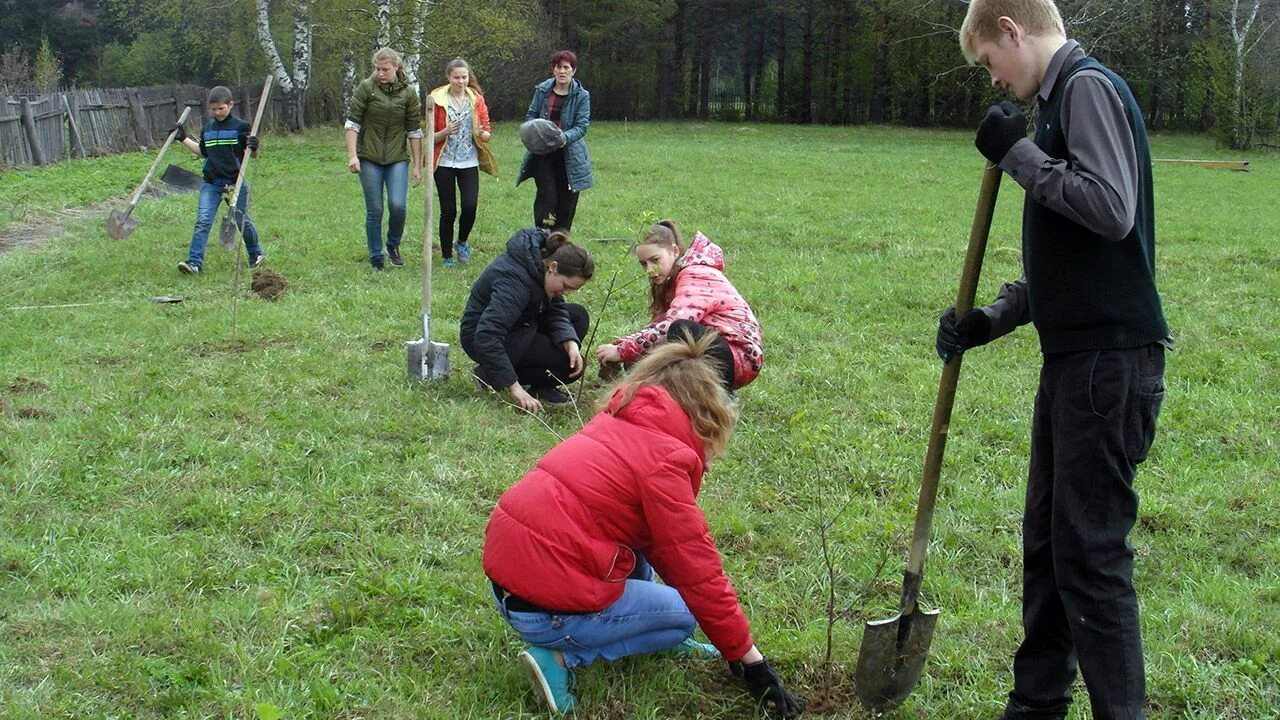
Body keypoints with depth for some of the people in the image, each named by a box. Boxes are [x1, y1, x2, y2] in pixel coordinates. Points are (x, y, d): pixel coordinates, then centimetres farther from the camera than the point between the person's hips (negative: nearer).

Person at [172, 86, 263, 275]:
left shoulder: (240, 127, -5)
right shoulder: (207, 129, 10)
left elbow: (253, 155, -5)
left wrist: (253, 148, -27)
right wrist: (183, 139, 21)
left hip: (235, 182, -3)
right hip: (210, 183, 3)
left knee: (242, 221, 9)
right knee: (202, 221, -9)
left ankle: (256, 254, 32)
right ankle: (194, 262, -13)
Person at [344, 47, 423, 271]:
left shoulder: (408, 92, 2)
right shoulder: (366, 87, -3)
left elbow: (414, 131, 5)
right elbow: (352, 122, -2)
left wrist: (417, 165, 4)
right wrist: (352, 155, -11)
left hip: (398, 159, 1)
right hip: (370, 159, -1)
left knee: (398, 205, -13)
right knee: (374, 210, 1)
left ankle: (393, 245, 14)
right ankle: (376, 257, 15)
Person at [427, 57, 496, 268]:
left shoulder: (477, 99, 5)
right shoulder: (438, 100, -1)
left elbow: (487, 136, 7)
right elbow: (430, 137, 1)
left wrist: (481, 133, -16)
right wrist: (446, 132, -19)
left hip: (469, 162, 1)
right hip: (444, 162, -1)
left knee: (470, 205, -14)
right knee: (448, 210, -1)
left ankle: (462, 242, 14)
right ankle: (447, 256, 13)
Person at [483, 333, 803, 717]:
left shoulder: (613, 424, 14)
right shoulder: (665, 459, -12)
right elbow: (699, 571, -10)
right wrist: (750, 660, 1)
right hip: (547, 610, -9)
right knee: (683, 615, 12)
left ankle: (662, 643, 21)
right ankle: (563, 658, -1)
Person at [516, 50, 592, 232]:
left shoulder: (581, 96, -3)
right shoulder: (542, 90, 3)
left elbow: (581, 126, -8)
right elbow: (531, 114, 9)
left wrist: (564, 137, -27)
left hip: (569, 155, 0)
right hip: (543, 154, 0)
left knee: (566, 200, 5)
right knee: (547, 195, -11)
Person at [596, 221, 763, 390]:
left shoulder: (697, 276, -17)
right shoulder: (671, 282, 14)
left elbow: (671, 327, -29)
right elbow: (657, 324, 5)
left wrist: (623, 351, -27)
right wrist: (618, 347, -12)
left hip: (741, 356, -9)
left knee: (682, 330, -35)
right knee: (638, 361, -3)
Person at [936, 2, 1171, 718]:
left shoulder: (1089, 87, -10)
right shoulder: (1061, 99, 18)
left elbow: (1112, 211, -24)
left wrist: (1019, 152, -15)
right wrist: (992, 319, 12)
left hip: (1111, 362, -10)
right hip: (1076, 357, 10)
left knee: (1092, 554, -6)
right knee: (1048, 542, 16)